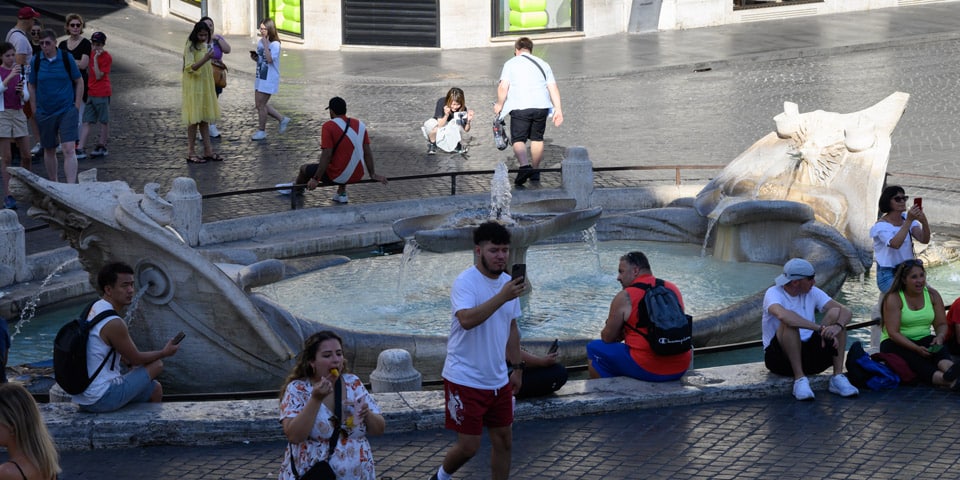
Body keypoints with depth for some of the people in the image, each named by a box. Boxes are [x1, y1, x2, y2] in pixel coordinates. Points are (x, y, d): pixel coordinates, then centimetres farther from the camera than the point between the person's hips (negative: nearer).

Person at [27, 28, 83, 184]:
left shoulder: (66, 58, -4)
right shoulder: (36, 61, 0)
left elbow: (79, 82, 5)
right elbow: (32, 85, 10)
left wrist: (77, 107, 1)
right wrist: (35, 110, 6)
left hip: (67, 111, -2)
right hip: (45, 113, 3)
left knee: (69, 150, -13)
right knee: (49, 150, 13)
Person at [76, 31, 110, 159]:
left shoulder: (107, 57, -9)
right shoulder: (92, 54, 12)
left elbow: (98, 76, -15)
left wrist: (95, 59, -18)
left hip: (102, 93, -7)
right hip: (90, 93, 7)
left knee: (103, 122, 4)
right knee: (86, 122, 1)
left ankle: (102, 147, 14)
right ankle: (79, 148, -3)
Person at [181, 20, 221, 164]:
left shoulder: (204, 45, 10)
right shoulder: (190, 47, -15)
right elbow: (190, 67, -24)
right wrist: (205, 59, -35)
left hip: (205, 87, 8)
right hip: (194, 87, -8)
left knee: (204, 119, 11)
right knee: (194, 119, -5)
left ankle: (208, 150, 15)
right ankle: (191, 153, 0)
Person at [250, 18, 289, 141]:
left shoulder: (275, 44, -15)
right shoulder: (260, 42, 9)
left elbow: (270, 59, -27)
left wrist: (266, 44, -27)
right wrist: (254, 57, -2)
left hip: (269, 79, -9)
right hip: (260, 77, 9)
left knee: (261, 105, -4)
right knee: (260, 104, 11)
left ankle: (261, 130, 11)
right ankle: (282, 119, 24)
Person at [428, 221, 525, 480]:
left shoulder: (508, 282, 7)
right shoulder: (465, 282, -16)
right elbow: (467, 320, -34)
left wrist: (517, 368, 17)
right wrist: (502, 297, -39)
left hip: (499, 380, 7)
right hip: (466, 379, -7)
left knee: (504, 440, 9)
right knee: (469, 446, -2)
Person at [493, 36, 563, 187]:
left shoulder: (510, 63, 6)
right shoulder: (543, 64, 16)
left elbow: (503, 87, -5)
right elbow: (553, 88, 8)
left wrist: (499, 104, 9)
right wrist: (558, 110, 7)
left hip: (520, 107, -4)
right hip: (541, 106, 4)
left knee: (518, 140, -1)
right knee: (537, 138, 18)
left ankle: (524, 166, -25)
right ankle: (535, 172, 25)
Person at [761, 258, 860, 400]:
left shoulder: (812, 292, 5)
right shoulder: (773, 293, -12)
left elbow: (846, 312, -4)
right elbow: (782, 315, -37)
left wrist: (837, 326, -29)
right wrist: (820, 328, -37)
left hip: (809, 354, 5)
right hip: (779, 357, -5)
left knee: (836, 313, -11)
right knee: (790, 323, -32)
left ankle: (838, 377, -17)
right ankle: (799, 379, -28)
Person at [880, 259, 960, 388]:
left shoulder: (932, 295, 4)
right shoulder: (894, 298, -11)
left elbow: (941, 324, 7)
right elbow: (893, 332, -18)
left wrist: (940, 337, -18)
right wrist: (917, 348, -29)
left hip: (924, 340, 4)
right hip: (895, 343, -4)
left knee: (939, 348, -30)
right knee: (913, 358, -36)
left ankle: (949, 368, -65)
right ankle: (940, 378, -64)